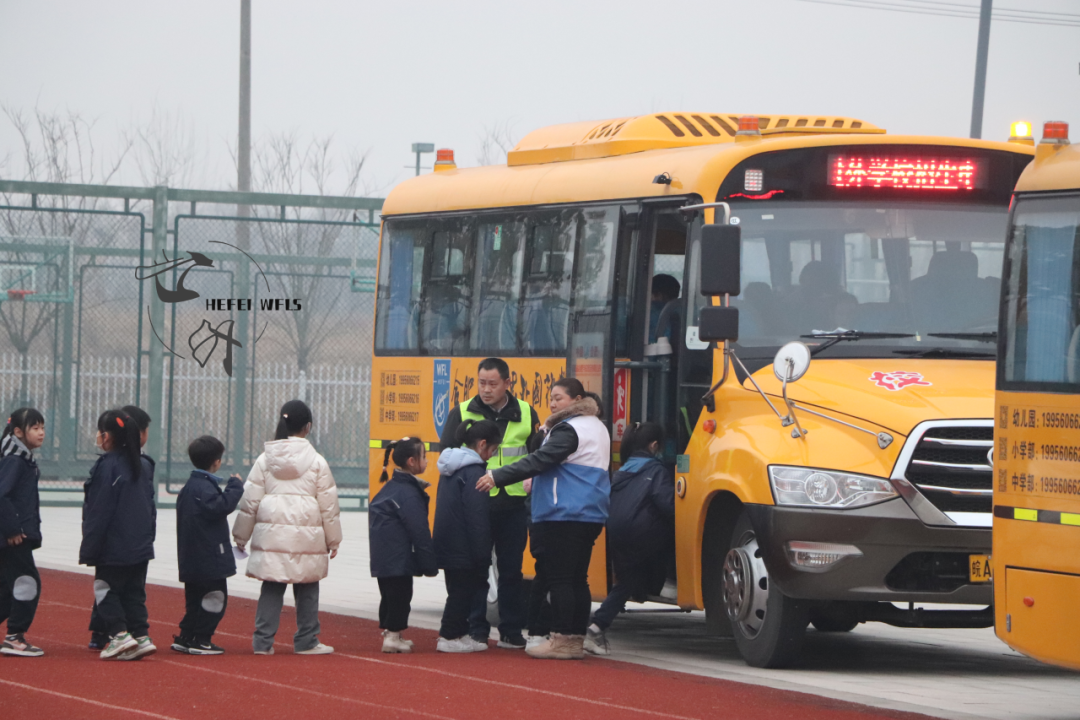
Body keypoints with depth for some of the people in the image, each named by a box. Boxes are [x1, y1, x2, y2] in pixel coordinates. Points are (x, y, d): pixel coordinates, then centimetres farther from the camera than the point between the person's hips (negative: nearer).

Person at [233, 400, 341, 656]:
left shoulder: (265, 460, 3)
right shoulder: (317, 462, -1)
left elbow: (250, 501, 6)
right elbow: (328, 505, 3)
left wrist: (241, 536, 16)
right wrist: (333, 540, 13)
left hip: (271, 534, 2)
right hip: (307, 537, -2)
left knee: (271, 588, 5)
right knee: (307, 589, 8)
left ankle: (263, 641, 3)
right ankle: (306, 641, 12)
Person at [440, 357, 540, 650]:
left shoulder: (526, 414, 8)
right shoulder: (462, 414, 4)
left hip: (513, 505, 1)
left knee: (511, 570, 5)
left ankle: (511, 631, 12)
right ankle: (476, 630, 8)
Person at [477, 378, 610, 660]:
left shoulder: (569, 430, -12)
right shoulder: (598, 428, 18)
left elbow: (539, 460, -20)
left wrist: (497, 477, -20)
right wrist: (537, 482, 27)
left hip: (564, 513, -10)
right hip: (591, 514, 10)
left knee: (559, 578, -7)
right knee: (577, 578, 10)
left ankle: (561, 640, -8)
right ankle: (576, 641, 11)